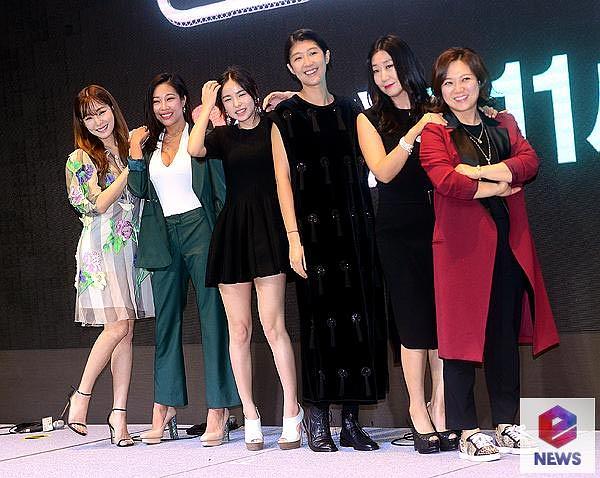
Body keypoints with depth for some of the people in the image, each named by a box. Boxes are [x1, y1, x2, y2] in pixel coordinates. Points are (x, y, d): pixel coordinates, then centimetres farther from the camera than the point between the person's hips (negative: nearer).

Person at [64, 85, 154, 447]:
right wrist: (130, 168, -11)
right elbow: (97, 205, -9)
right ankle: (81, 396, 1)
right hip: (101, 249, -4)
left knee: (127, 331, 0)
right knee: (118, 326, -15)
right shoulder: (81, 159, 2)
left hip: (131, 247, 4)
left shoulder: (130, 151, 14)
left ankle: (120, 413, 2)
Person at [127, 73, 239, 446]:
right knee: (166, 320, 8)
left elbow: (222, 185, -5)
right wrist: (135, 154, 0)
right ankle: (164, 407, 15)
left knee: (213, 316, -5)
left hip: (199, 229, -5)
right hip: (165, 237, 5)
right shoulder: (150, 142, 14)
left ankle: (218, 411, -3)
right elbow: (140, 191, 8)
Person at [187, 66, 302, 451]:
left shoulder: (273, 127, 7)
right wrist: (207, 105, -3)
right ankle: (250, 415, 10)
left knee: (273, 324, -11)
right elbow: (195, 149, -9)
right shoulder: (223, 136, 10)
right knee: (239, 329, 3)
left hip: (267, 230, -3)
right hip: (231, 231, 3)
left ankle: (292, 410, -3)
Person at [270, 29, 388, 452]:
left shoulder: (350, 109, 15)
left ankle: (351, 419, 7)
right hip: (313, 225, -3)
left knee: (360, 315, 0)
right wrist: (293, 237, -9)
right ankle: (317, 417, 3)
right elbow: (283, 178, 0)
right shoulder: (286, 115, 5)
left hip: (355, 225, 3)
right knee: (320, 315, -6)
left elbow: (368, 166, 15)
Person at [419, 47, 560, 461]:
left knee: (506, 335, 9)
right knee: (462, 334, -3)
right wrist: (495, 187, -8)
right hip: (462, 246, -5)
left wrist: (481, 171, -16)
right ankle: (467, 431, 3)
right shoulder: (434, 132, 0)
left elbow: (530, 161, -2)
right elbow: (444, 180, -17)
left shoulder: (503, 124, 15)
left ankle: (507, 424, 18)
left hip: (509, 244, 5)